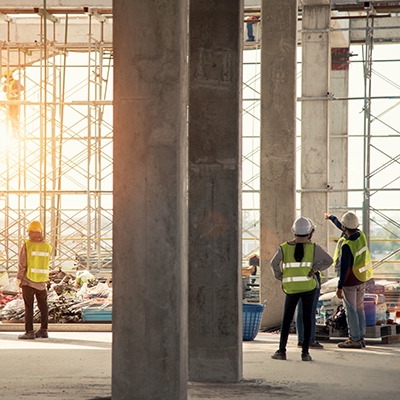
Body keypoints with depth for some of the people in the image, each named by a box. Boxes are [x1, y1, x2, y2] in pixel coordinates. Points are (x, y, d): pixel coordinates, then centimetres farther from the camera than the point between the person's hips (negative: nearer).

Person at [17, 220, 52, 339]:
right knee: (43, 305, 14)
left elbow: (22, 264, -11)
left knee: (29, 306, -1)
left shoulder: (27, 245, -10)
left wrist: (18, 278, -1)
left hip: (28, 280, -4)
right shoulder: (48, 247, 1)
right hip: (42, 281, 4)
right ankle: (43, 330, 18)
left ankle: (29, 331, -4)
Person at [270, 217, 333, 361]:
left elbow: (274, 263, -12)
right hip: (309, 287, 0)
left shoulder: (284, 247, -3)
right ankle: (305, 352, 2)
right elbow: (328, 260, -6)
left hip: (291, 288, 1)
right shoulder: (313, 247, -4)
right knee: (307, 318, 5)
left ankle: (282, 350, 8)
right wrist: (315, 269, 0)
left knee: (287, 319, 11)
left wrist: (280, 277, 1)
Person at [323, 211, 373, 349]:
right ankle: (361, 338, 20)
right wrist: (331, 217, 35)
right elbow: (345, 228, 19)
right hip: (362, 279, 8)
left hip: (350, 281, -8)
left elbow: (344, 268, -25)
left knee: (351, 310, 0)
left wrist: (339, 287, -20)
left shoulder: (346, 245, -25)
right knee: (359, 309, 15)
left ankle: (355, 340, 3)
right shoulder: (361, 235, -2)